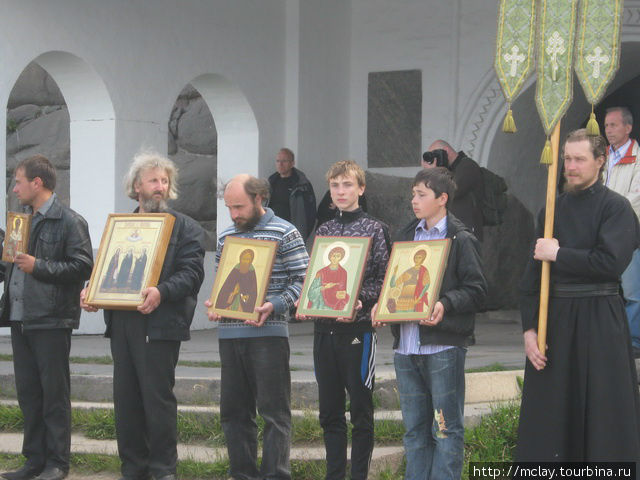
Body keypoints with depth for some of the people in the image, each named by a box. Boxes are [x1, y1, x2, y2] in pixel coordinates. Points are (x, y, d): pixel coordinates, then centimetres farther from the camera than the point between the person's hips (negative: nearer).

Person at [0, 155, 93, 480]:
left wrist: (39, 267, -20)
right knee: (28, 393, 9)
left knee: (54, 394, -2)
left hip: (51, 320, -8)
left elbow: (83, 267, -15)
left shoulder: (69, 222, -7)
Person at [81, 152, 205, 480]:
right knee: (126, 398, 6)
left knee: (158, 397, -5)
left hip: (159, 325, -5)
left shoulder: (185, 228, 3)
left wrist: (162, 292, -25)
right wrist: (91, 292, 2)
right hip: (121, 321, 5)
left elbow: (191, 272, -8)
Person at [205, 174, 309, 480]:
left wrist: (274, 306, -18)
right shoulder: (225, 237, 16)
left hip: (268, 332, -6)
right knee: (233, 410, 8)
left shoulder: (284, 234, -1)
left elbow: (302, 279, -5)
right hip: (229, 333, 6)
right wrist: (214, 304, 3)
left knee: (274, 410, -4)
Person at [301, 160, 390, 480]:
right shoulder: (323, 230, 13)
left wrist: (360, 302, -21)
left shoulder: (375, 229, -2)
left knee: (361, 411, 2)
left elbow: (384, 280, -6)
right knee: (329, 412, 10)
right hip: (324, 329, 5)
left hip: (358, 329, -5)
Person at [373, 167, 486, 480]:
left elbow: (476, 290, -8)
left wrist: (445, 304, -24)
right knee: (414, 428, 11)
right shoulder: (407, 236, 18)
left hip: (443, 347, -6)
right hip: (406, 346, 7)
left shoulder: (461, 240, -2)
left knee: (446, 428, -4)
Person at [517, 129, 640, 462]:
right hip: (554, 318, 5)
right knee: (549, 421, 5)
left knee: (603, 420, -1)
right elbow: (532, 274, 10)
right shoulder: (553, 209, 12)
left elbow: (610, 262, -17)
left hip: (599, 321, -5)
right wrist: (529, 327, 1)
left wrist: (558, 254, -9)